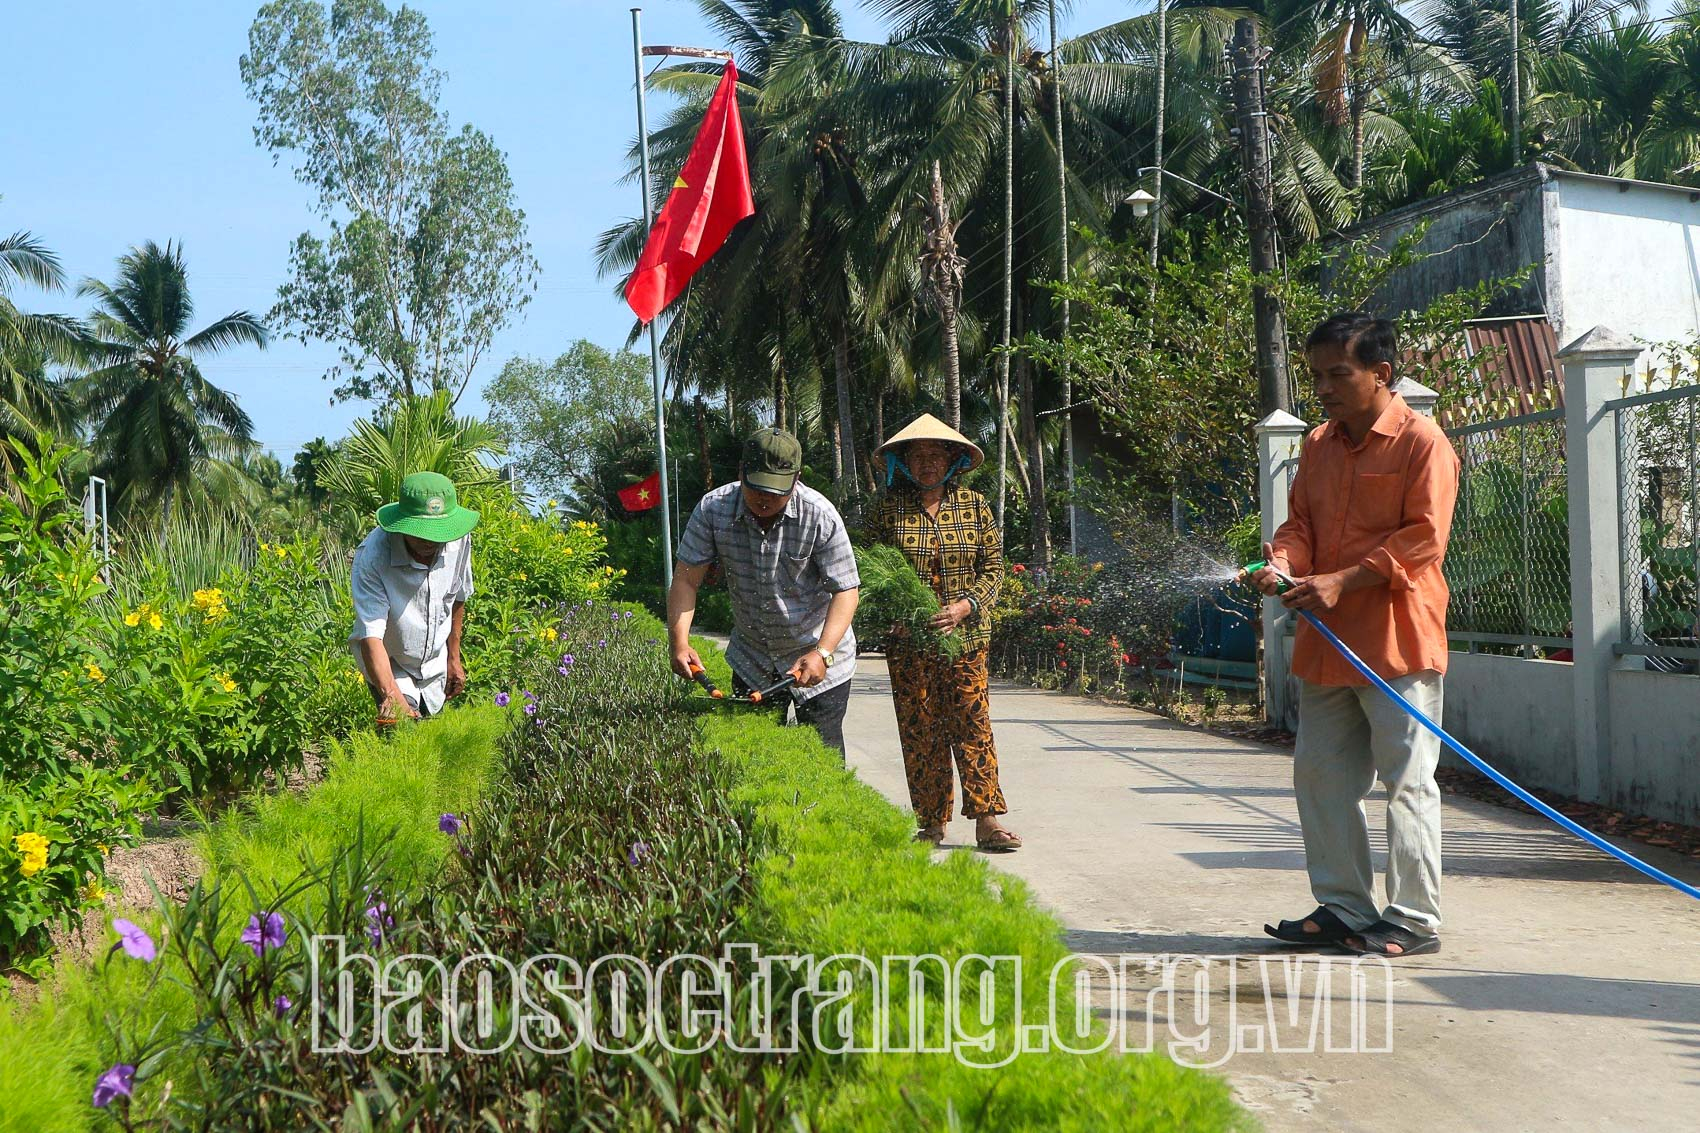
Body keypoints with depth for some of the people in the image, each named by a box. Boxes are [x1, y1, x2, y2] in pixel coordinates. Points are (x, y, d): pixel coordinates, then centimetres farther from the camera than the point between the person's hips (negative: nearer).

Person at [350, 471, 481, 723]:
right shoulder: (372, 554, -31)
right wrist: (391, 694, -51)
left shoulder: (459, 540, -15)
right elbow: (371, 634, -37)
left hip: (435, 664, 5)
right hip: (387, 664, -5)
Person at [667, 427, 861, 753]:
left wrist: (822, 653, -34)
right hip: (751, 658, 3)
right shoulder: (712, 509, -15)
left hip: (818, 655, -3)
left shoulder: (820, 515, -23)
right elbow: (686, 579, -12)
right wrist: (679, 643, -26)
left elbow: (845, 590, -21)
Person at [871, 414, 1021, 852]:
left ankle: (986, 820, -5)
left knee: (973, 724, -5)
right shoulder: (890, 508, 4)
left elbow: (993, 567, 5)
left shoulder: (974, 505, 6)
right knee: (919, 729, 2)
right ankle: (932, 824, 10)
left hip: (965, 635, 0)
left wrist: (965, 607, -11)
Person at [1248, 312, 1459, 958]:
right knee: (1320, 773, 11)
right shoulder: (1319, 445, 15)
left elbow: (1423, 537, -13)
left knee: (1406, 780, -2)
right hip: (1326, 639, 8)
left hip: (1397, 638, -8)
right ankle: (1344, 907, 22)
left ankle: (1413, 919, 7)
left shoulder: (1421, 442, -7)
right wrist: (1283, 564, -7)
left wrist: (1343, 581, -20)